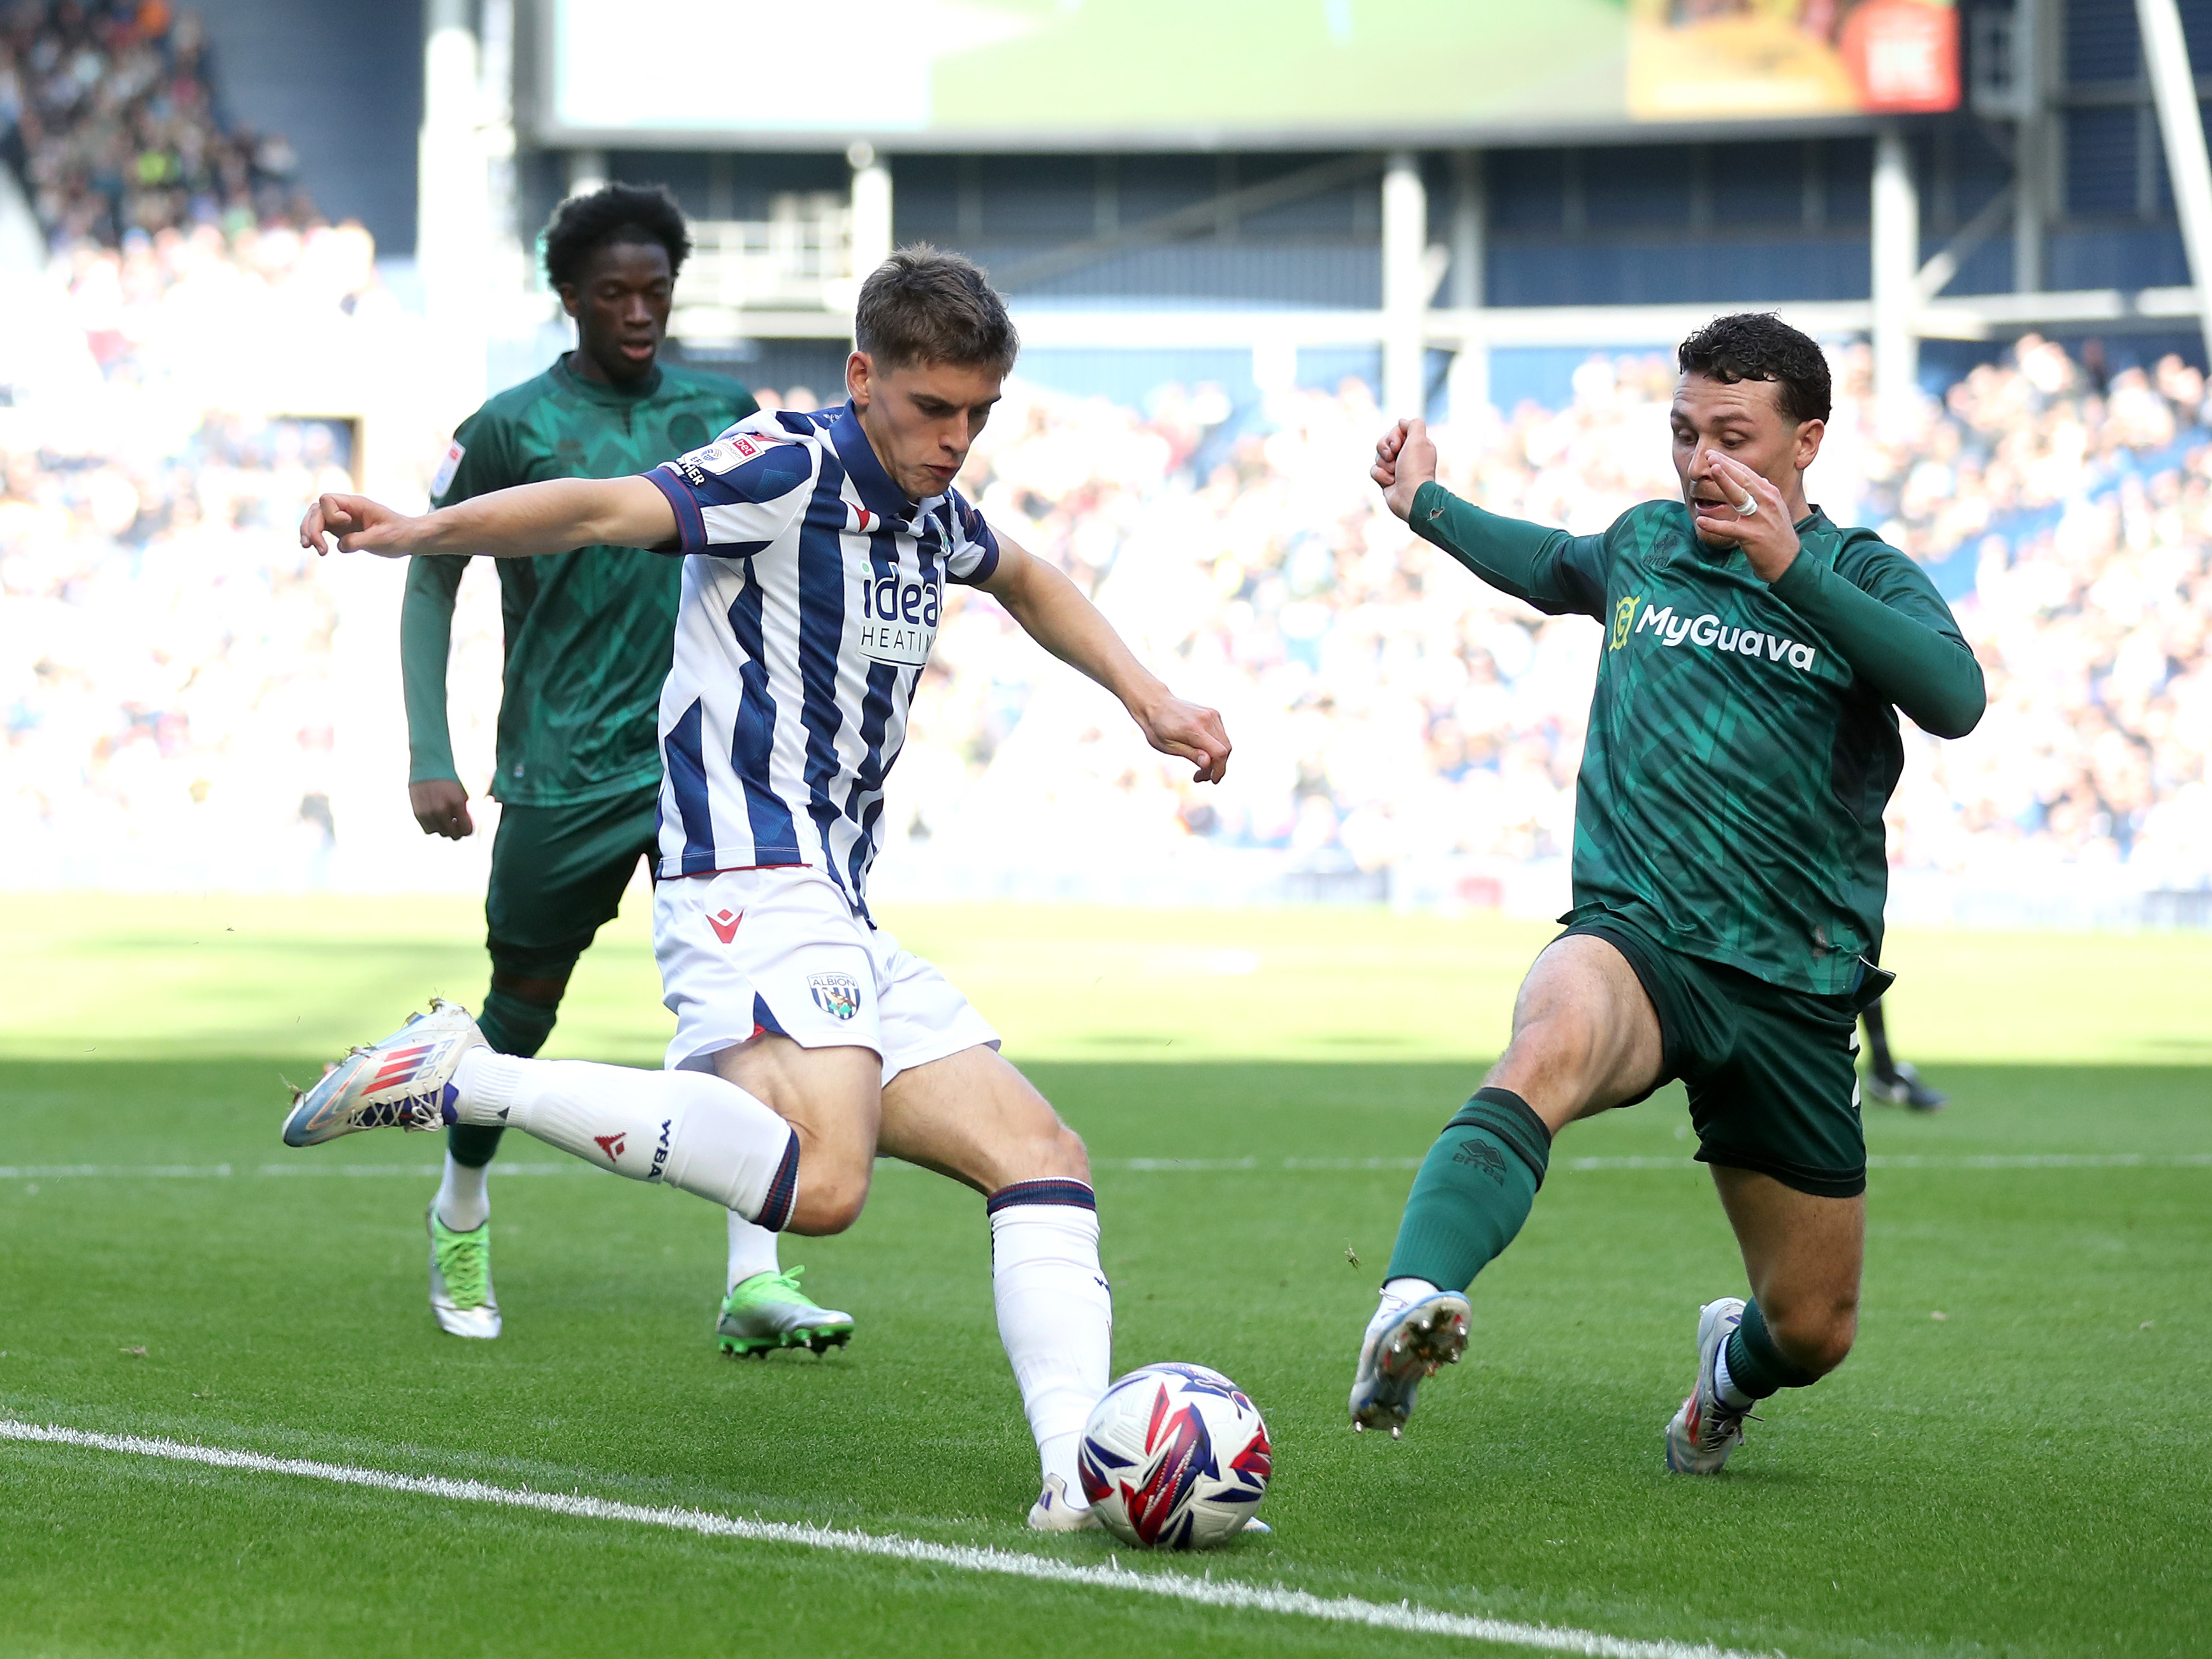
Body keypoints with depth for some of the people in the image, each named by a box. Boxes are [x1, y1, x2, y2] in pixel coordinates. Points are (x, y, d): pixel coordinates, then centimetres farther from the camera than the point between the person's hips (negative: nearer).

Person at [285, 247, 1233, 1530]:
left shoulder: (929, 510, 18)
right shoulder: (792, 470, -9)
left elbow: (1025, 580, 43)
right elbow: (607, 511, -26)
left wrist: (1144, 696, 34)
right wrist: (418, 532, -41)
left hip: (841, 922, 10)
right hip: (753, 885, -10)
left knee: (1043, 1158, 4)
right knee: (819, 1182, -32)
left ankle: (1083, 1469, -3)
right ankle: (461, 1078, -25)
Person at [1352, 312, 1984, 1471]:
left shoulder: (1863, 577, 2)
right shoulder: (1642, 544, 12)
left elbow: (1955, 697, -21)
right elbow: (1558, 571, 38)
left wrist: (1792, 567, -29)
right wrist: (1427, 506, 45)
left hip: (1795, 986, 0)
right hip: (1635, 938, 0)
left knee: (1813, 1332, 10)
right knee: (1552, 1044, -40)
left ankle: (1732, 1361, 50)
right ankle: (1410, 1309, -63)